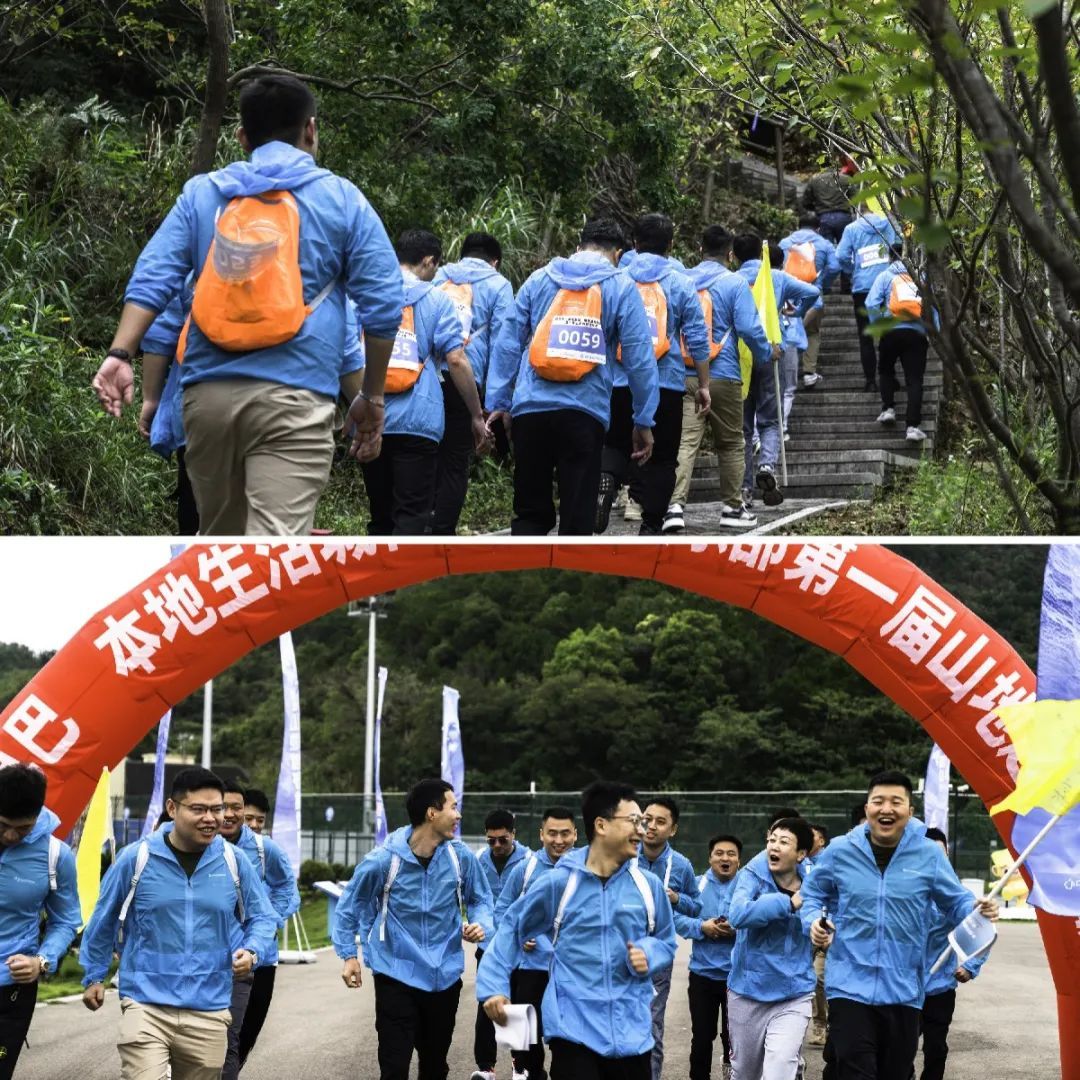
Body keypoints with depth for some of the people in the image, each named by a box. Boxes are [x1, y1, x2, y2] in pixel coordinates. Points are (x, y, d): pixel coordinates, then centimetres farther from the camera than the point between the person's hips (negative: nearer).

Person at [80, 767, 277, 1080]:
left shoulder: (233, 862, 0)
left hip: (209, 1012, 3)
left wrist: (252, 952, -8)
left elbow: (262, 917, 13)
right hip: (146, 1006, -3)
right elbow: (103, 921, 9)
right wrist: (93, 976, 16)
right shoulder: (136, 858, -6)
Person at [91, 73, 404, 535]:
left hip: (208, 393, 4)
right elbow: (383, 306, 4)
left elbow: (150, 280, 2)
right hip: (293, 398, -4)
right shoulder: (341, 198, 7)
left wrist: (120, 356, -4)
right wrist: (372, 398, 12)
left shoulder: (202, 193, 14)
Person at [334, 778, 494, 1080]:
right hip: (397, 975, -3)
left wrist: (481, 925, -11)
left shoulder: (461, 856, -7)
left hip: (445, 975, 4)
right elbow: (349, 906, 0)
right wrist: (349, 955, -3)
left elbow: (480, 899, 9)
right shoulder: (383, 860, -15)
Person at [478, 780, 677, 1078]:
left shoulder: (648, 886, 4)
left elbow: (666, 941, 16)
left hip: (631, 1033, 3)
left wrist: (649, 953, -7)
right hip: (574, 1031, -3)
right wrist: (493, 986, -3)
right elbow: (512, 928, 6)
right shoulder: (560, 883, -4)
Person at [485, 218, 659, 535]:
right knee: (577, 519, 4)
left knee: (530, 512, 13)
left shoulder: (539, 280, 12)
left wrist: (498, 402, 10)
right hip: (585, 413, -2)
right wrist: (644, 422, 3)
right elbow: (639, 359, -1)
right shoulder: (622, 288, 4)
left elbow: (508, 345, 9)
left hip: (530, 410, 3)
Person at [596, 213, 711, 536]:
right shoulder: (681, 284, 2)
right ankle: (650, 526, 9)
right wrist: (703, 386, 8)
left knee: (615, 446, 14)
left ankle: (605, 481, -17)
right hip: (667, 385, -1)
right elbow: (697, 340, 1)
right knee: (660, 458, 9)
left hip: (619, 383, 1)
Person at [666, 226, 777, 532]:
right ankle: (733, 508, 19)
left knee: (684, 441, -6)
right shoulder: (735, 283, -4)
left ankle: (675, 505, -22)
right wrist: (768, 353, 8)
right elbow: (749, 328, -10)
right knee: (730, 444, 12)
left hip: (683, 375, 2)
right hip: (723, 375, -2)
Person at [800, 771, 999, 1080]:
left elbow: (956, 902, 8)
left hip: (904, 992, 2)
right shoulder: (840, 851, -1)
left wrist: (977, 910, -14)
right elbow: (812, 895, 14)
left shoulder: (929, 853, -1)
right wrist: (814, 921, -7)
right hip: (850, 988, -2)